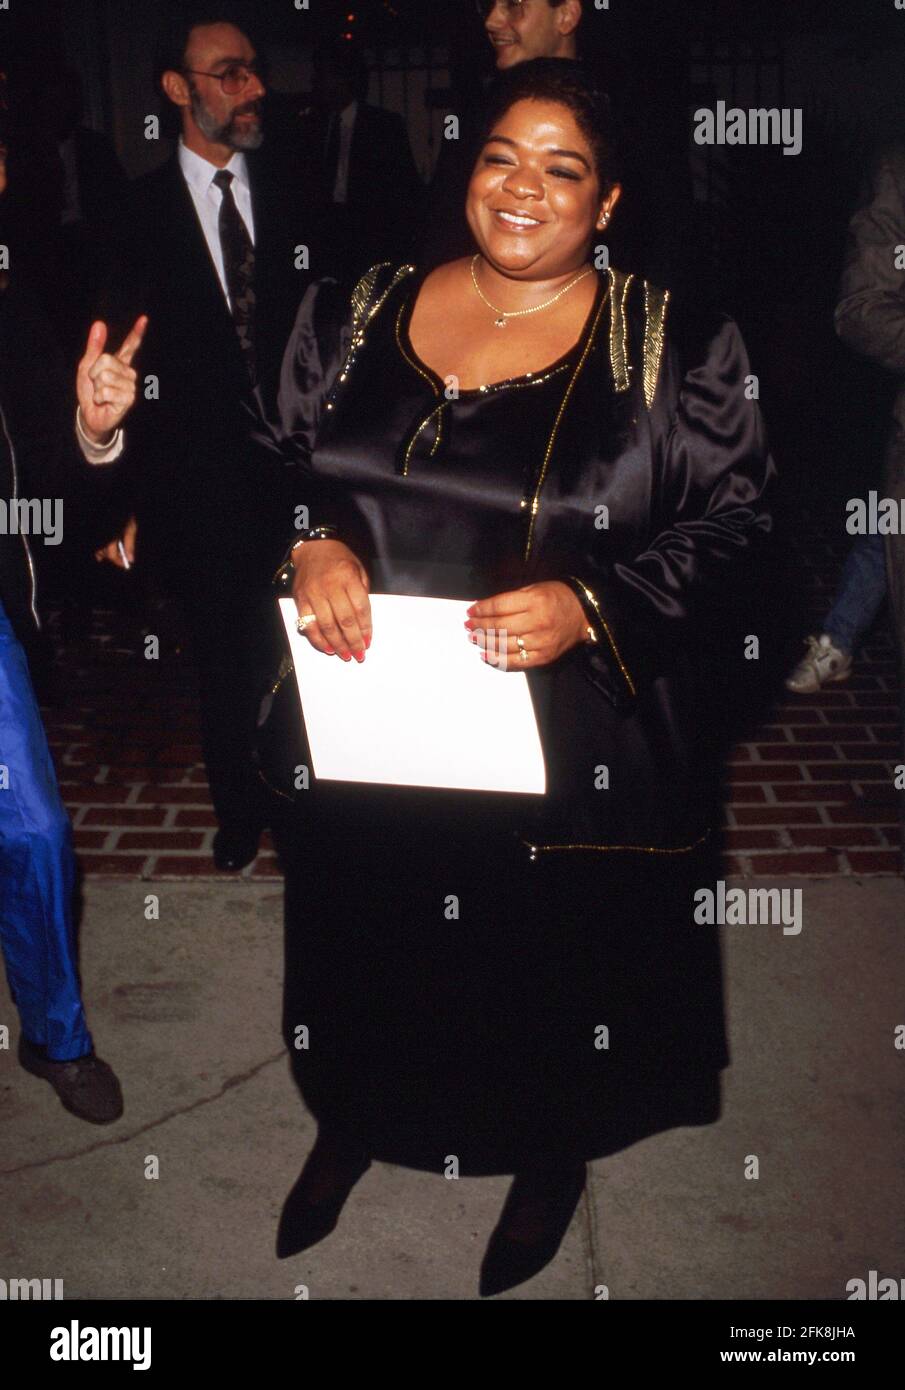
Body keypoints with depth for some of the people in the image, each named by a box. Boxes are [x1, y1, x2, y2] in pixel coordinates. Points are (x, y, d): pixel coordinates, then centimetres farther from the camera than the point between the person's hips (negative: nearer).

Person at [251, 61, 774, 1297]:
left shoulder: (678, 348, -7)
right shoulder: (356, 313, 3)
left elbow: (731, 522, -7)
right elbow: (268, 457, 9)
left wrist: (590, 605, -23)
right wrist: (307, 546, -13)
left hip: (566, 746, -3)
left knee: (554, 963, 16)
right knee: (361, 945, 22)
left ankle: (551, 1157, 48)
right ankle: (351, 1124, 52)